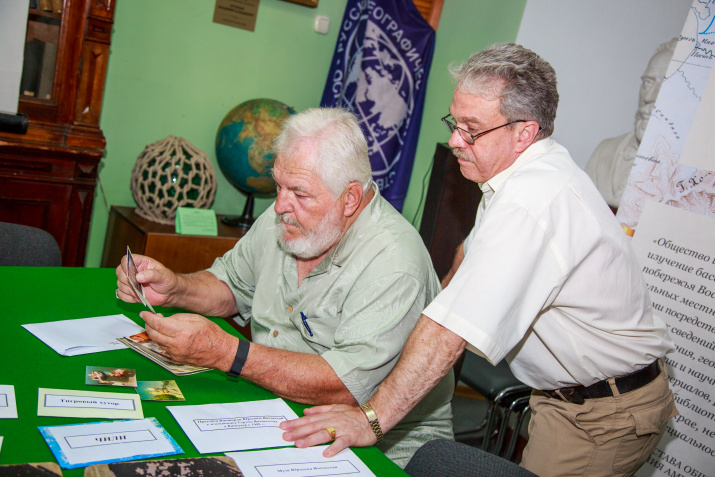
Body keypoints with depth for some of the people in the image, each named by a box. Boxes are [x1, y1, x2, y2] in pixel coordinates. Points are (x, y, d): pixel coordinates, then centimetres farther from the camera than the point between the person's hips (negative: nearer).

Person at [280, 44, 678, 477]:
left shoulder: (530, 203, -31)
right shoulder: (526, 171, 3)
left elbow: (454, 331, -35)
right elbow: (473, 250, 21)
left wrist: (373, 418, -31)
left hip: (607, 413, -9)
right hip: (568, 390, 9)